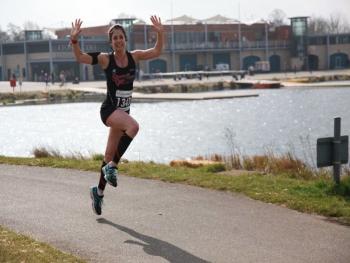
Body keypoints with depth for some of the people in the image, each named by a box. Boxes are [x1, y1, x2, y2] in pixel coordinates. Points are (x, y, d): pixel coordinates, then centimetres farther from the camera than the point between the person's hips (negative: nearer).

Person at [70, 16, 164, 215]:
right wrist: (74, 40, -31)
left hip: (123, 111, 5)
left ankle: (99, 191, 32)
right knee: (133, 126, -35)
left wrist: (160, 34, -15)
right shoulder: (106, 59, -8)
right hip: (110, 110, -5)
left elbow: (156, 52, -1)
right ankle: (112, 167, -23)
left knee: (111, 156, 14)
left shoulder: (134, 57, 2)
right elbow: (80, 58, -15)